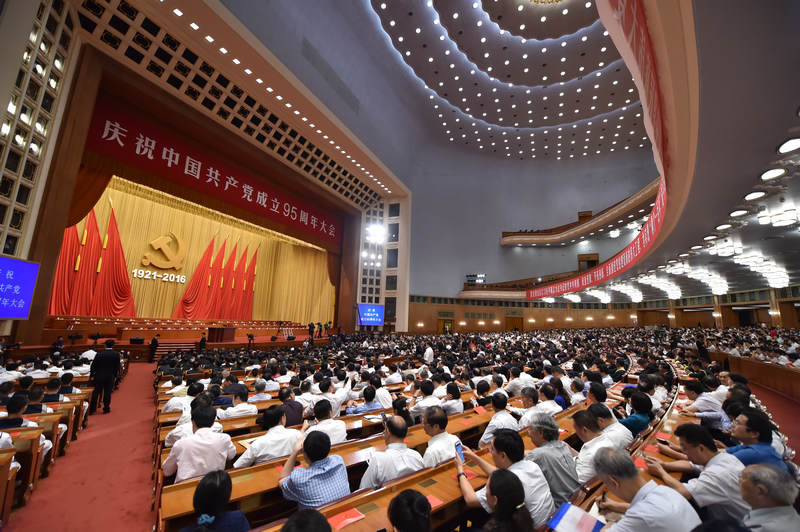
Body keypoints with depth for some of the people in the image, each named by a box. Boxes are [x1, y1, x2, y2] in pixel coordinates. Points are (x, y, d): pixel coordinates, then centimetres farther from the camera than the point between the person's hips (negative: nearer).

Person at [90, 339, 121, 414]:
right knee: (108, 393, 8)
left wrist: (92, 375, 7)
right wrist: (115, 376, 9)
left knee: (96, 392, 10)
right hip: (110, 376, 0)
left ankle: (92, 409, 15)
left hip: (99, 376, 0)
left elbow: (93, 365, -4)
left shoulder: (99, 354, -8)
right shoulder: (116, 354, -6)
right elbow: (117, 366, -3)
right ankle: (106, 408, 14)